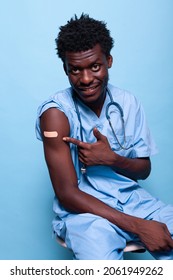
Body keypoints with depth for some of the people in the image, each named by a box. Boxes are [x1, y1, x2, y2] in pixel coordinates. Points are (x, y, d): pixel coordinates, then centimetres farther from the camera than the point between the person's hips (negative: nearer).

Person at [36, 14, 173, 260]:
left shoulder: (129, 103, 1)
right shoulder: (56, 113, -14)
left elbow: (144, 170, 7)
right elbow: (67, 194, -15)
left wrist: (111, 159, -16)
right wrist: (138, 226, -22)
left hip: (132, 199, 5)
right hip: (83, 209, -4)